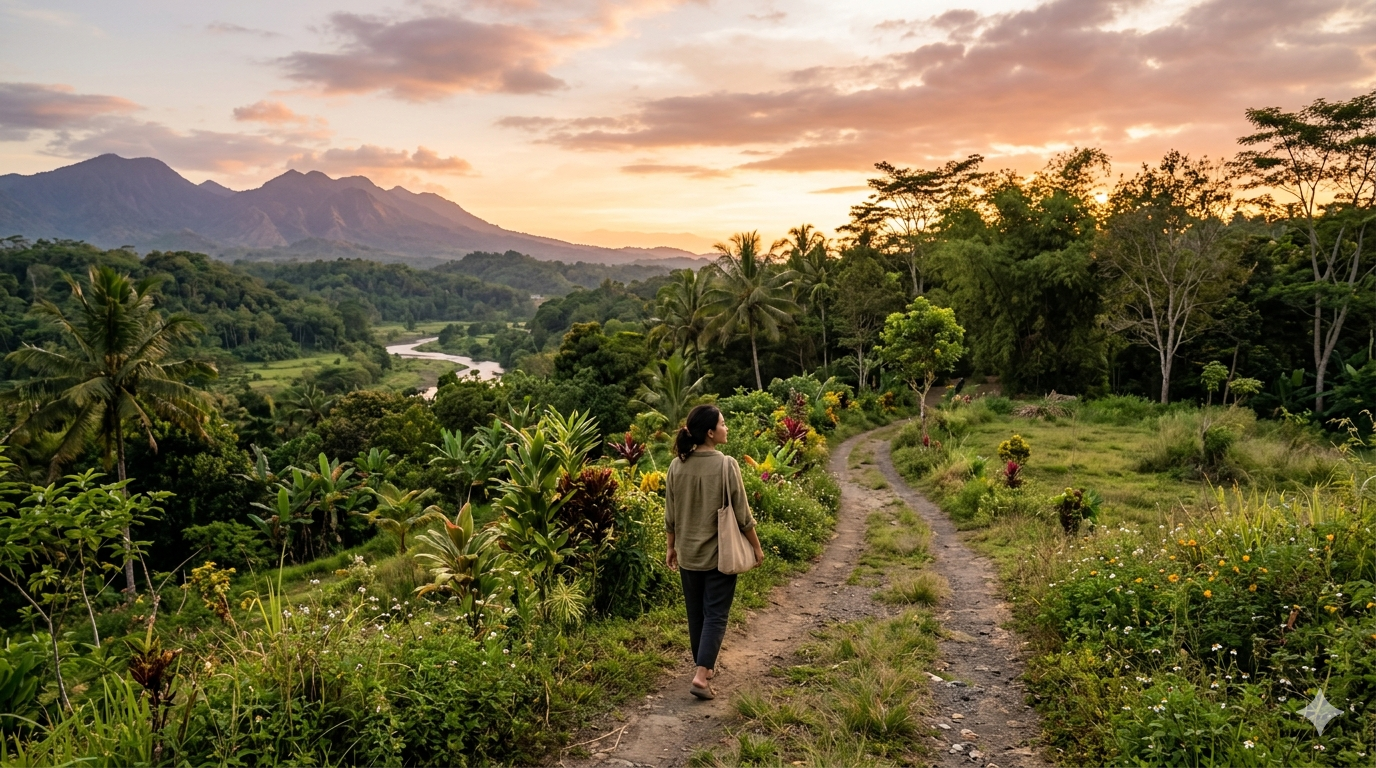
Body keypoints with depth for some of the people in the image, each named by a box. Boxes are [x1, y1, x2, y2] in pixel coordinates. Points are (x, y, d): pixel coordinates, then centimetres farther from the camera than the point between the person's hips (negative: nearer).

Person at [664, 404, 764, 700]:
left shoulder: (677, 466, -3)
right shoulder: (726, 465, -16)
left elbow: (671, 515, 4)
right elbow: (742, 513, -11)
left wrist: (671, 547, 16)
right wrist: (757, 546, 1)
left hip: (688, 553, 5)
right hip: (719, 553, -5)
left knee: (695, 613, 17)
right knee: (715, 614, 2)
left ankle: (704, 666, 30)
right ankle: (701, 676, -5)